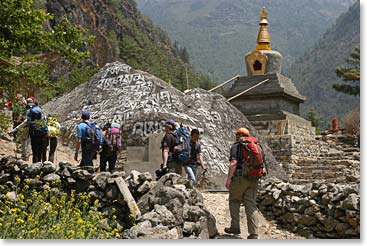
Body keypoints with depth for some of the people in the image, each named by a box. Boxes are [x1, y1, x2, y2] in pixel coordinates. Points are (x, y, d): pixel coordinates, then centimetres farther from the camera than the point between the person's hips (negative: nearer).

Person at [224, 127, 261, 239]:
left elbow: (234, 163, -16)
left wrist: (228, 179, -17)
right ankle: (253, 233, -5)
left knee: (234, 201, 13)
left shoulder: (236, 146, -4)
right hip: (253, 179, 6)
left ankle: (235, 227, 14)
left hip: (240, 178, -5)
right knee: (251, 205, 2)